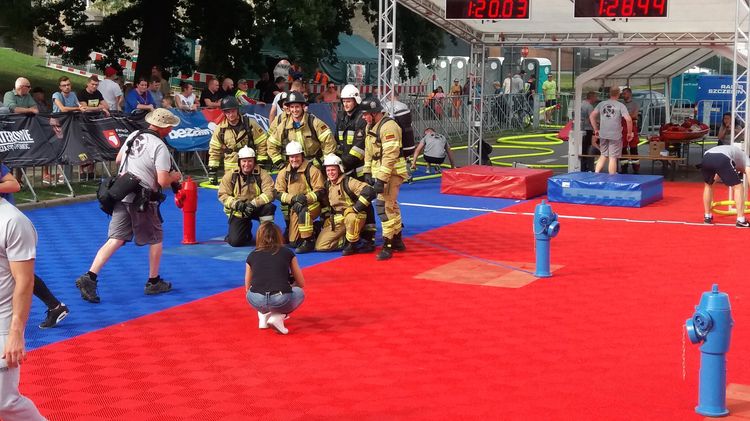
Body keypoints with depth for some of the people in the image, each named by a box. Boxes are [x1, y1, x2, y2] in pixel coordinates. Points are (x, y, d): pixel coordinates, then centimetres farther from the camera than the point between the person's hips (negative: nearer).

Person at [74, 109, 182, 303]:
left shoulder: (134, 136, 9)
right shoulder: (160, 147, -13)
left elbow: (118, 160, 22)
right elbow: (162, 181, -17)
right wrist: (174, 177, 3)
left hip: (122, 195, 6)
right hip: (142, 201, -6)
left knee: (114, 240, 1)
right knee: (155, 239, 15)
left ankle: (90, 277, -13)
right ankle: (153, 283, 24)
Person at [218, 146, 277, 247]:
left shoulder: (261, 174, -11)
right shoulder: (231, 175, -6)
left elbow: (270, 193, -22)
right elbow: (222, 195, -7)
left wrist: (254, 203, -33)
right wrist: (236, 204, -25)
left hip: (257, 208, 0)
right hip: (237, 212, 0)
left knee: (268, 207, -33)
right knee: (235, 241, -15)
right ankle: (246, 228, 22)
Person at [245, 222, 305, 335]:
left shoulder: (252, 255, 18)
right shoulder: (287, 253, 14)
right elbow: (301, 284, 24)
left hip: (256, 301, 3)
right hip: (281, 300, -3)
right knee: (299, 292, 30)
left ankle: (263, 315, 16)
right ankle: (278, 316, 6)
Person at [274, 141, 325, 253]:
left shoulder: (312, 170, -9)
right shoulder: (283, 173, 3)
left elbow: (320, 191, -12)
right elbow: (278, 193, -1)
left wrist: (306, 198, -29)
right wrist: (293, 198, -20)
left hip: (312, 205, -5)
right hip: (294, 208, 5)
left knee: (302, 209, -41)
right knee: (293, 242, -1)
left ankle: (308, 241, -28)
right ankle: (314, 229, 29)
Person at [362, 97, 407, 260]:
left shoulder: (388, 126, -20)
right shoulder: (370, 127, 11)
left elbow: (390, 156, -25)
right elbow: (368, 151, 19)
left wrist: (381, 179, -26)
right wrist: (368, 172, 11)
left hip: (391, 172, -10)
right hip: (379, 172, 10)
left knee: (385, 206, -12)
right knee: (391, 205, 19)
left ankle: (387, 246, -7)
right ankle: (397, 241, 31)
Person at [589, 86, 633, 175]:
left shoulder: (601, 104, 5)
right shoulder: (620, 105, -6)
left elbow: (591, 116, 6)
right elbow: (628, 119, -14)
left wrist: (596, 129, 14)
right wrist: (630, 133, -2)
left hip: (603, 134, 4)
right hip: (615, 135, -4)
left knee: (603, 155, 17)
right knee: (613, 158, 2)